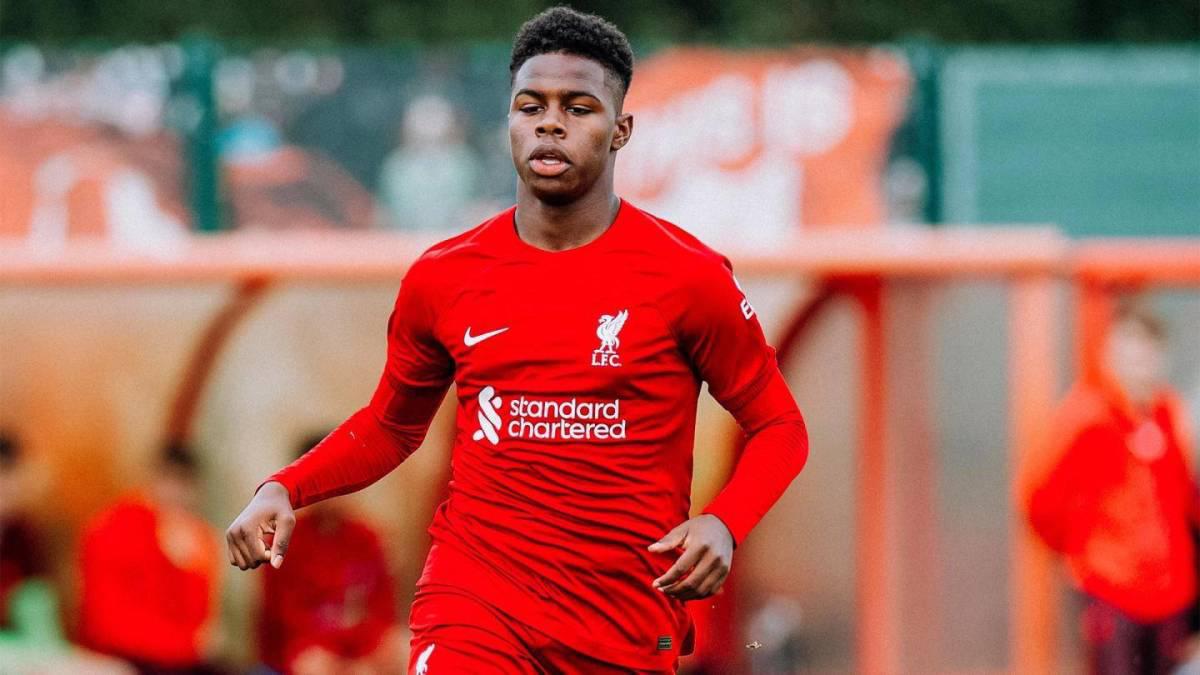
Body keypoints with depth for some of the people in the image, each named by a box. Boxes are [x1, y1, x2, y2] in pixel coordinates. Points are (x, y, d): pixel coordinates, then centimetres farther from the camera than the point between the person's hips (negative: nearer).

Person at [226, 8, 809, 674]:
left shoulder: (687, 277, -3)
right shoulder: (441, 278, 5)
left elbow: (778, 427, 5)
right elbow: (389, 427, 20)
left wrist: (724, 523, -14)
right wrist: (283, 489, 3)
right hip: (475, 608, 0)